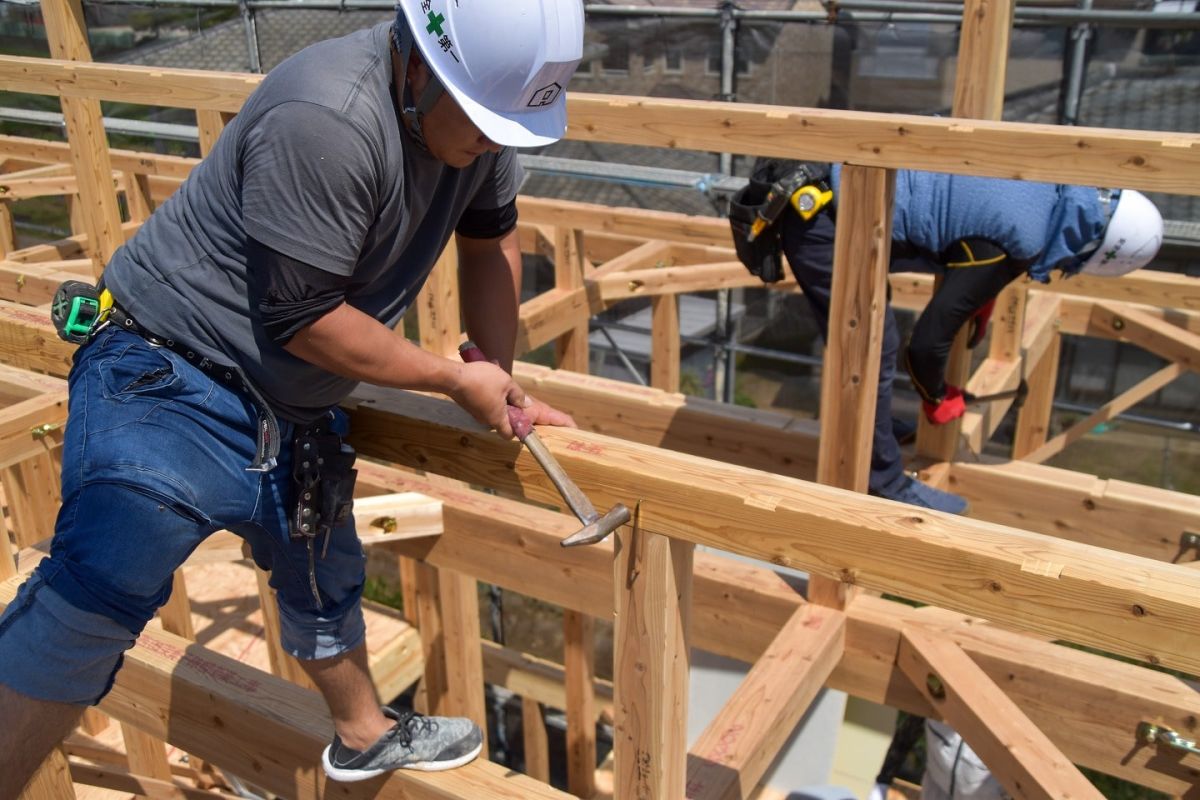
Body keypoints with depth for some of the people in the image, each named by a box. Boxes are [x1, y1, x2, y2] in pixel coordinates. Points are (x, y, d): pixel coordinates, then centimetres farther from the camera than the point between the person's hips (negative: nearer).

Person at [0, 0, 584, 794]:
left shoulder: (482, 102, -5)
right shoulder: (325, 122, -31)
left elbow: (491, 236, 11)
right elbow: (299, 316, -26)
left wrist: (500, 381, 7)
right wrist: (458, 379, -16)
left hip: (293, 405, 8)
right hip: (169, 379, -8)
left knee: (327, 580, 23)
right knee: (95, 594, -19)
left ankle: (365, 735, 46)